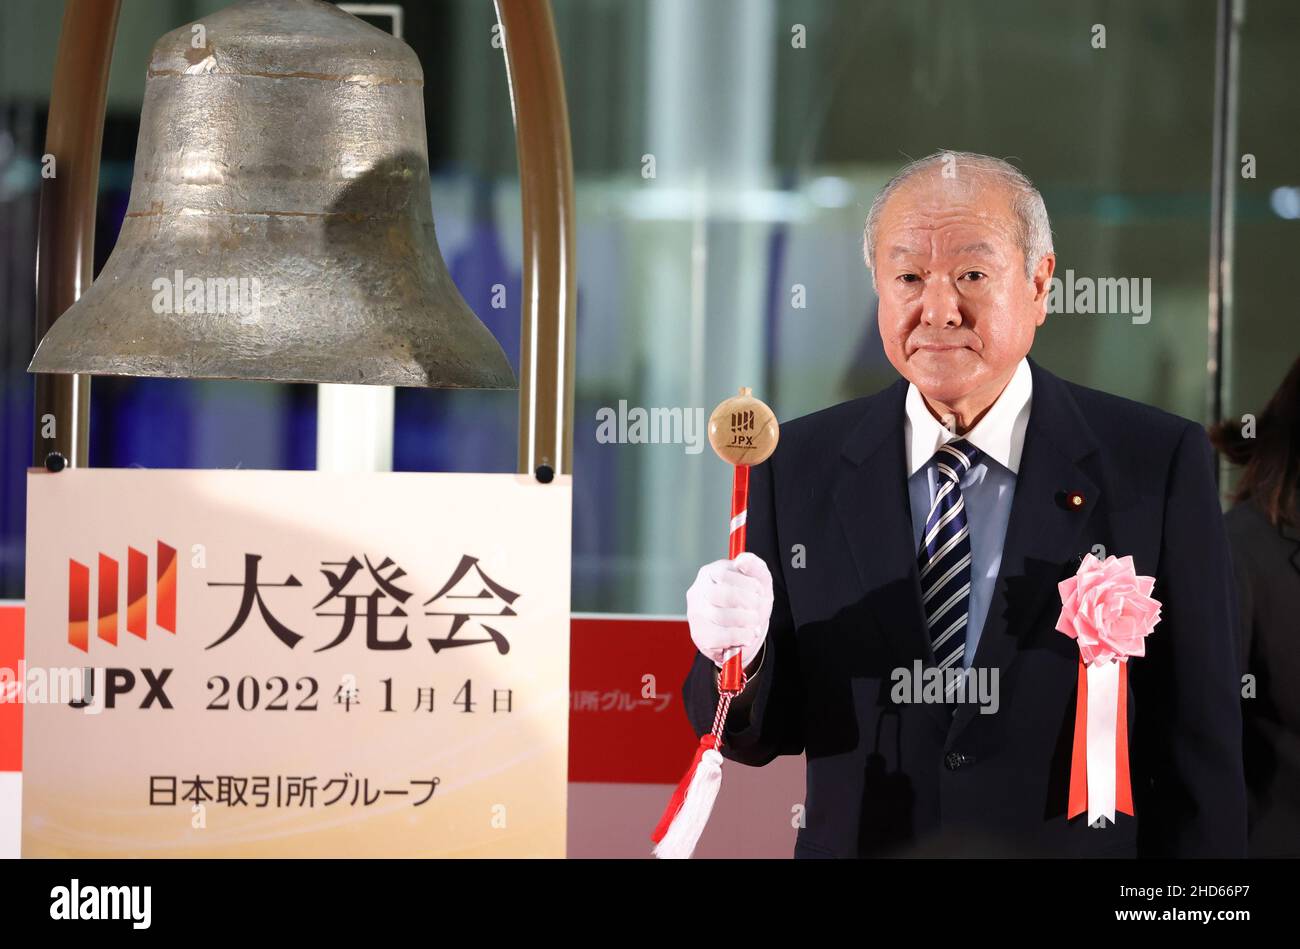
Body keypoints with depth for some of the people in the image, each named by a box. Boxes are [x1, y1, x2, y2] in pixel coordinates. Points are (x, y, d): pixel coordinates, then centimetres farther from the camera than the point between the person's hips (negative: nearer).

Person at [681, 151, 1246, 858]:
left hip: (1077, 845, -1)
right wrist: (737, 658, -23)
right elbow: (755, 737, -3)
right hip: (858, 842, 1)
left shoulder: (1158, 465, -11)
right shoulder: (799, 468, -5)